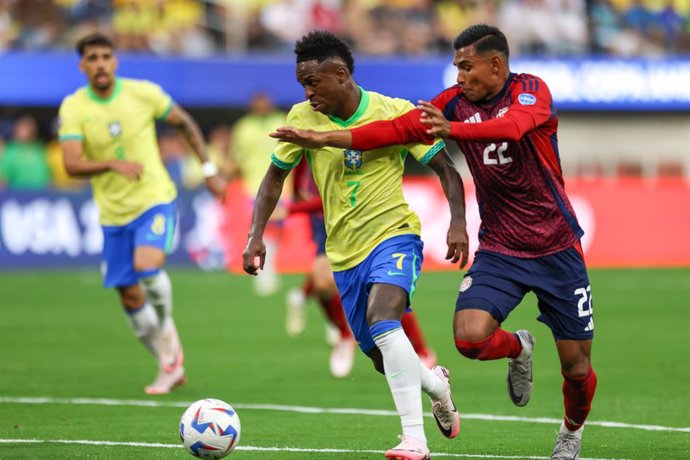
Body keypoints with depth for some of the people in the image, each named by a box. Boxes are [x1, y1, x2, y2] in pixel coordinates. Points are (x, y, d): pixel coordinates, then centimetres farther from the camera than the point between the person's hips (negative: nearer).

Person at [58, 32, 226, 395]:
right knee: (129, 296, 5)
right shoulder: (73, 108, -8)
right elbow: (71, 164, -18)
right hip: (113, 213, 3)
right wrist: (112, 164, -35)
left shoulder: (143, 93, -8)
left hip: (155, 199, -3)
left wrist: (209, 170, 10)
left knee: (147, 264, -28)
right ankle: (169, 366, 24)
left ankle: (167, 332, -1)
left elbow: (184, 123, 9)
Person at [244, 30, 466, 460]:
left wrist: (458, 223, -21)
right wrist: (256, 235, -2)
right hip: (345, 252, 5)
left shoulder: (395, 113, -11)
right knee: (386, 360, 7)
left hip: (393, 234, -5)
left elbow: (446, 170, -6)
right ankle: (436, 384, 42)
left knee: (382, 319, -31)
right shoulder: (303, 118, -2)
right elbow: (275, 176, 9)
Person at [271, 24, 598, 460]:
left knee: (576, 364, 1)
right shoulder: (455, 102, 1)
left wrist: (452, 128, -48)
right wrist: (323, 138, -8)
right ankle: (519, 348, 14)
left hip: (557, 247, -3)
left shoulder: (532, 91, -11)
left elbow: (512, 126, -33)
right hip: (499, 248, 3)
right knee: (469, 336, -22)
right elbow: (398, 130, 0)